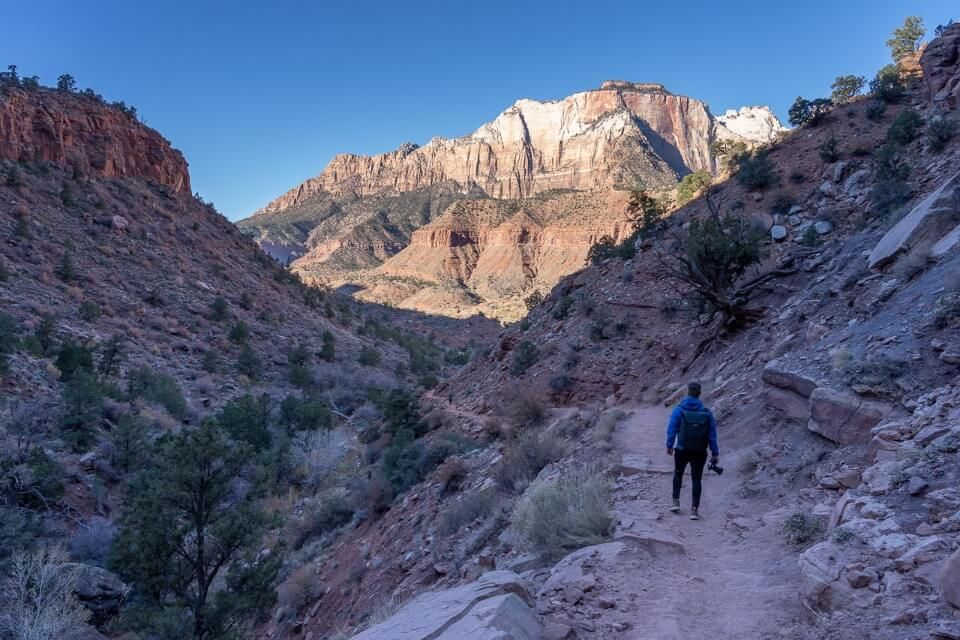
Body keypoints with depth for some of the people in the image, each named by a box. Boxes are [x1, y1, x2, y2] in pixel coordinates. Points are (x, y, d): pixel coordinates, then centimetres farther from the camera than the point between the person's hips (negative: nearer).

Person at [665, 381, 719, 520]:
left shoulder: (679, 410, -10)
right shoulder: (707, 413, -4)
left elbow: (672, 430, -9)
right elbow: (712, 435, -3)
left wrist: (669, 446, 3)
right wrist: (715, 453, 3)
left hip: (682, 450, -1)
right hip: (700, 452, 1)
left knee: (678, 473, 22)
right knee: (697, 479, 9)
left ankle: (676, 502, 17)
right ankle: (695, 510, 5)